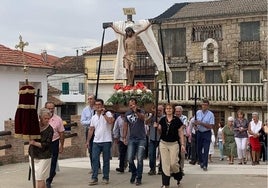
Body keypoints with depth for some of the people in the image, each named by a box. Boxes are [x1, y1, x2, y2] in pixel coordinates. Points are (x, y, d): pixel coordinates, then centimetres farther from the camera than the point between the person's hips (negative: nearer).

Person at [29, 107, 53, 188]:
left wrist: (34, 143, -21)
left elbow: (46, 145, -15)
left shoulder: (50, 129, -11)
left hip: (44, 157, -4)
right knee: (35, 178, 12)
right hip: (33, 155, 4)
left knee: (40, 179, -6)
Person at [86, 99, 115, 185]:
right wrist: (88, 141, 12)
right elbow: (91, 130, 15)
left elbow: (110, 121, -23)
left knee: (106, 160, 4)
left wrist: (103, 113, -17)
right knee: (94, 159, -2)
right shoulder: (93, 117, 13)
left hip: (106, 141, -4)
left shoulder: (107, 113, -2)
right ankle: (94, 178, 0)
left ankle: (105, 178, 13)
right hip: (96, 142, 4)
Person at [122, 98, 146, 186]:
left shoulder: (140, 111, -5)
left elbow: (143, 117, -29)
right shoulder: (127, 114, 7)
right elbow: (126, 126, 14)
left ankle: (139, 178, 8)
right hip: (132, 139, 3)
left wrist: (136, 111, -46)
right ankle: (134, 173, 24)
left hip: (141, 139, -3)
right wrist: (124, 137, 8)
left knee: (139, 159, -3)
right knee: (130, 159, -2)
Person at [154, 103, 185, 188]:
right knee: (165, 164, 1)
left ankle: (178, 176, 28)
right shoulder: (162, 120, 3)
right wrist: (157, 127, -10)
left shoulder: (177, 120, -5)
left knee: (173, 163, -4)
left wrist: (182, 144, -6)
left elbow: (181, 133, -2)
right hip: (163, 144, 2)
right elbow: (160, 132, 10)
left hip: (174, 144, -2)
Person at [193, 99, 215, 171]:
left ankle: (205, 165, 2)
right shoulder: (198, 112, 1)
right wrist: (195, 124, -14)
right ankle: (201, 161, 34)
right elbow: (195, 121, 10)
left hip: (207, 133, -3)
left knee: (206, 150, -5)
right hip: (199, 132, 4)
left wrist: (201, 123, -23)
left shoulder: (211, 114, -10)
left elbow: (211, 126, -14)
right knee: (199, 148, 11)